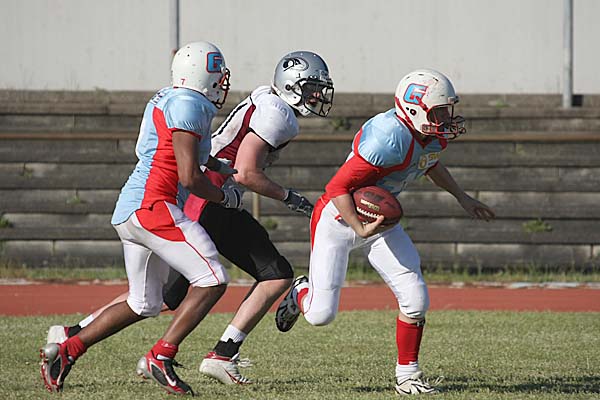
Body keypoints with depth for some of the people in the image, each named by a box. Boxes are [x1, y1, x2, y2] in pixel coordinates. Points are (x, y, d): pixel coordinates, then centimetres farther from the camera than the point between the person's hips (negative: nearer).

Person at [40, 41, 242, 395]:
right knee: (212, 281, -10)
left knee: (143, 305, 16)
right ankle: (162, 356, -14)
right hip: (153, 207, -10)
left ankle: (66, 351, 14)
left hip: (129, 212, 10)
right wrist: (225, 196, 1)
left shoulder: (164, 100, 18)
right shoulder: (188, 106, -11)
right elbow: (189, 178, -16)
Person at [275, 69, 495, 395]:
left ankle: (407, 376, 10)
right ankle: (302, 293, 30)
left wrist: (462, 198, 23)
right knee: (321, 315, -7)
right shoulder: (391, 138, -33)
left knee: (415, 299, -7)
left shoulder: (434, 136, -6)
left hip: (378, 218, 7)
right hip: (337, 219, -7)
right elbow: (338, 187, -29)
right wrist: (360, 229, -39)